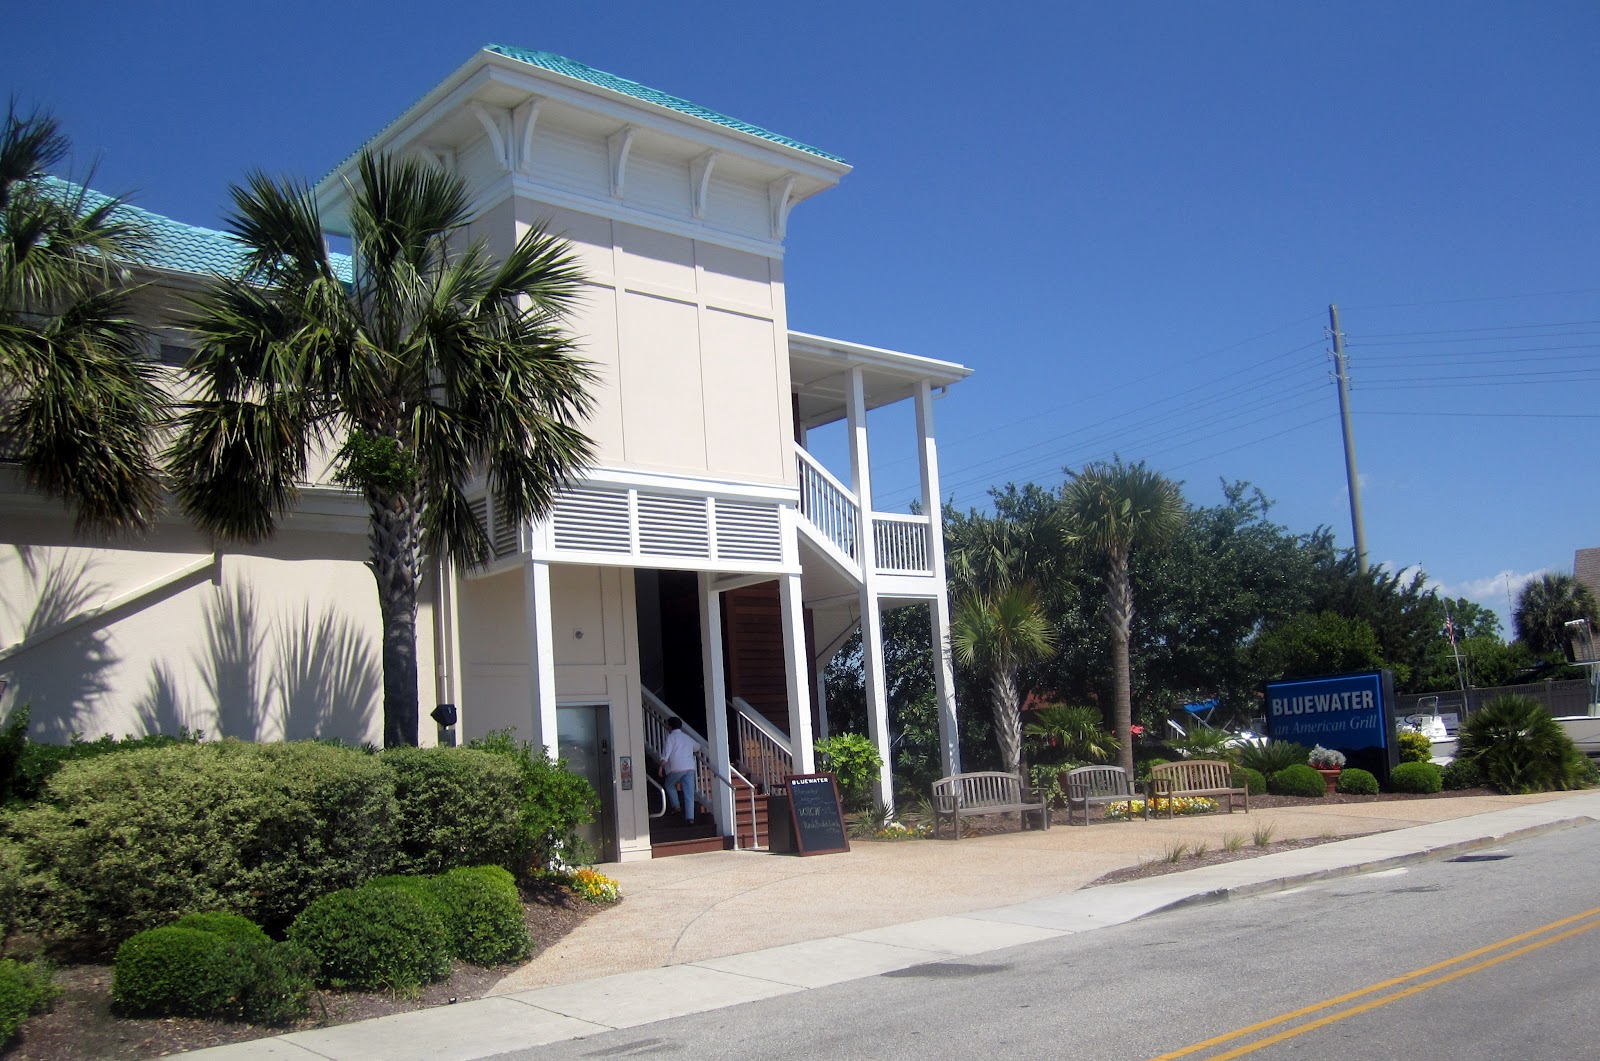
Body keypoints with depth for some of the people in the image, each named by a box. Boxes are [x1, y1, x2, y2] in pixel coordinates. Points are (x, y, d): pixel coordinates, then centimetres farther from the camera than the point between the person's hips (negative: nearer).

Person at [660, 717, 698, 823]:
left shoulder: (671, 737, 0)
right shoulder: (688, 738, 20)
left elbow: (666, 753, -10)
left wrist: (661, 767, -7)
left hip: (676, 768, -5)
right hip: (690, 768, 5)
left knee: (670, 785, 22)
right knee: (689, 793, 3)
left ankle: (675, 806, 11)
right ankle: (690, 817, -2)